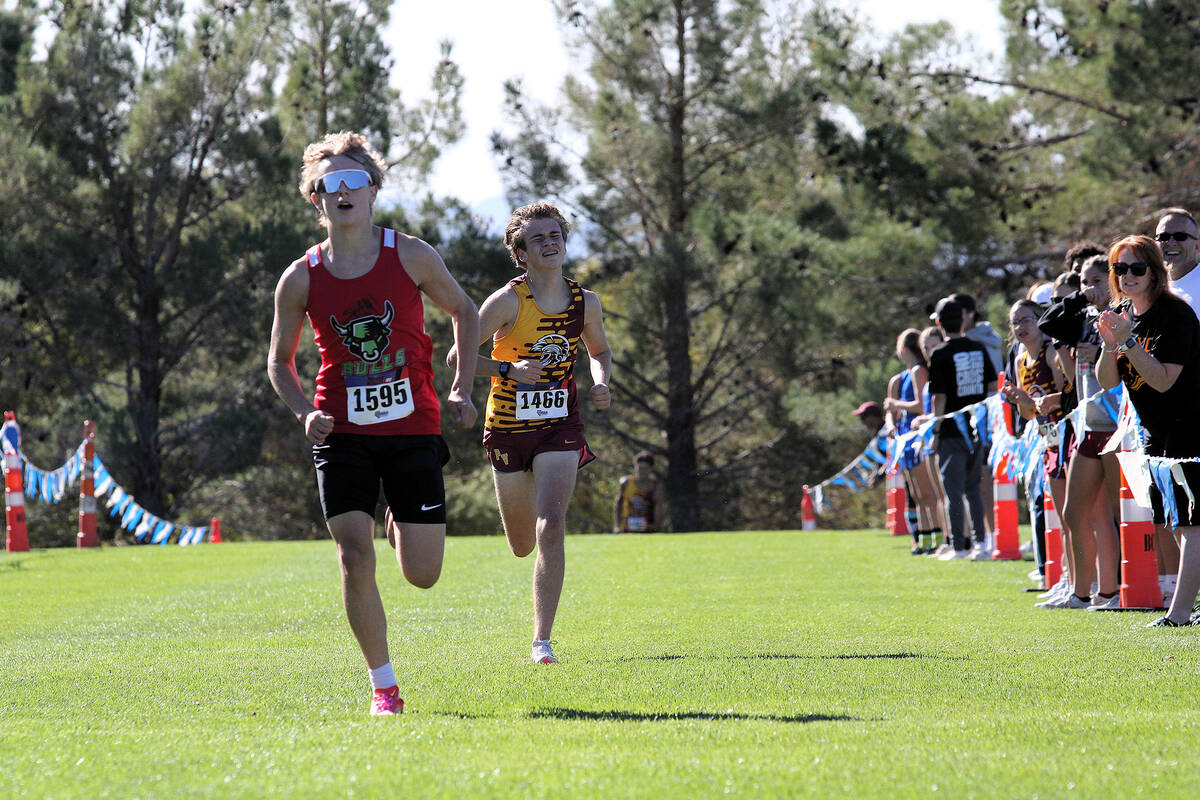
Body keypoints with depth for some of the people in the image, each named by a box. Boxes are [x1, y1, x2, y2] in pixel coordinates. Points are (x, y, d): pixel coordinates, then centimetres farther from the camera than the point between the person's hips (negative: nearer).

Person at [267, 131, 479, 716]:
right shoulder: (300, 280, -3)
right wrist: (306, 413, -8)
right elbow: (279, 361, 10)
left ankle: (400, 528, 38)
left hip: (412, 430, 0)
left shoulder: (411, 256, -3)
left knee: (422, 574, 0)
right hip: (342, 433, 0)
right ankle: (383, 684, 2)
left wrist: (461, 389, 3)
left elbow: (463, 313, 13)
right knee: (355, 560, -14)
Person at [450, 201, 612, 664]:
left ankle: (542, 641, -15)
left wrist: (600, 384, -1)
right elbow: (458, 356, -13)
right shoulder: (508, 301, -11)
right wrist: (509, 369, -27)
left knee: (551, 528, -20)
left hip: (560, 427, 1)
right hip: (509, 429, -1)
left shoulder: (585, 303, 1)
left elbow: (600, 352, 20)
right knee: (522, 547, 10)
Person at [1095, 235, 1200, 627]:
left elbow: (1163, 380, -23)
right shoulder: (1120, 314, 6)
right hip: (1157, 431, 9)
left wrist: (1129, 342, -30)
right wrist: (1110, 346, -16)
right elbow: (1107, 382, 2)